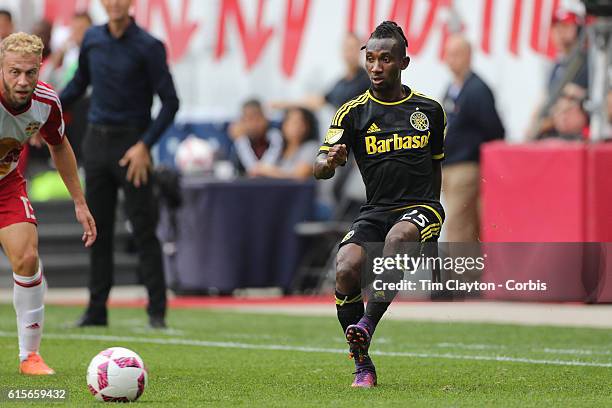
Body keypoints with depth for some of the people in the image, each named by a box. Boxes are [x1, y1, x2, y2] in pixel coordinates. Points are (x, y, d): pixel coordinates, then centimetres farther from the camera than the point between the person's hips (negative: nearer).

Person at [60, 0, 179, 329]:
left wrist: (144, 145, -18)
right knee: (98, 229, 8)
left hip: (131, 143, -5)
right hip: (96, 140, 5)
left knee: (143, 229, -6)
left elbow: (170, 102, -10)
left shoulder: (148, 46, -10)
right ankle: (96, 310, 12)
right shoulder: (92, 39, 6)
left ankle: (157, 311, -3)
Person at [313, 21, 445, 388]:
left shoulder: (429, 110, 9)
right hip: (374, 212, 1)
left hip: (420, 209, -1)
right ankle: (363, 366, -10)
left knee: (397, 237, -37)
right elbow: (320, 167, -5)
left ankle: (367, 326, -41)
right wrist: (328, 162, -29)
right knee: (345, 269, -25)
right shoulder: (354, 112, 5)